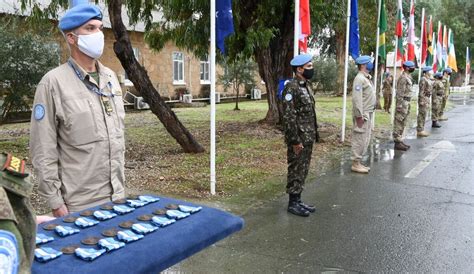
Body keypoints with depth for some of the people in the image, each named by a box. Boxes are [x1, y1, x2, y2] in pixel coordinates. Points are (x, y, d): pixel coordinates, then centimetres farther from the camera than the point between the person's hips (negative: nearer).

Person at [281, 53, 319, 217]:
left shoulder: (306, 86, 13)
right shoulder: (291, 88, -17)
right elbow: (288, 117, -21)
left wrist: (314, 135, 17)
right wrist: (295, 140, -21)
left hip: (308, 138, 9)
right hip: (299, 139, -9)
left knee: (303, 170, 15)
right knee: (296, 170, 0)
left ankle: (298, 200, 25)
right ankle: (293, 204, 11)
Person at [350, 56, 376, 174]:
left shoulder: (367, 78, 16)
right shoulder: (359, 78, -15)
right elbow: (356, 98, -21)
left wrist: (368, 114, 16)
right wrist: (359, 115, -23)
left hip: (368, 114, 10)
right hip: (362, 114, -10)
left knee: (365, 140, 14)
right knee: (359, 139, -4)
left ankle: (358, 162, 22)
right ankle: (355, 164, 4)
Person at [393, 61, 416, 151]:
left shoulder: (408, 77, 16)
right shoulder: (403, 78, -15)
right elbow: (400, 93, -20)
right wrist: (399, 105, -23)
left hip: (406, 103, 10)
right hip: (402, 103, -10)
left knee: (402, 123, 13)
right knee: (399, 123, -6)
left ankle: (400, 141, 20)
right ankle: (397, 143, -2)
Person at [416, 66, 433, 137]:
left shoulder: (428, 79, 16)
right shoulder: (423, 80, -15)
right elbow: (421, 91, -19)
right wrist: (422, 100, -22)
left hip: (427, 99, 10)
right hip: (423, 99, -10)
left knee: (423, 115, 11)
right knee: (422, 115, -8)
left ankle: (421, 130, 16)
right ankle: (419, 131, -5)